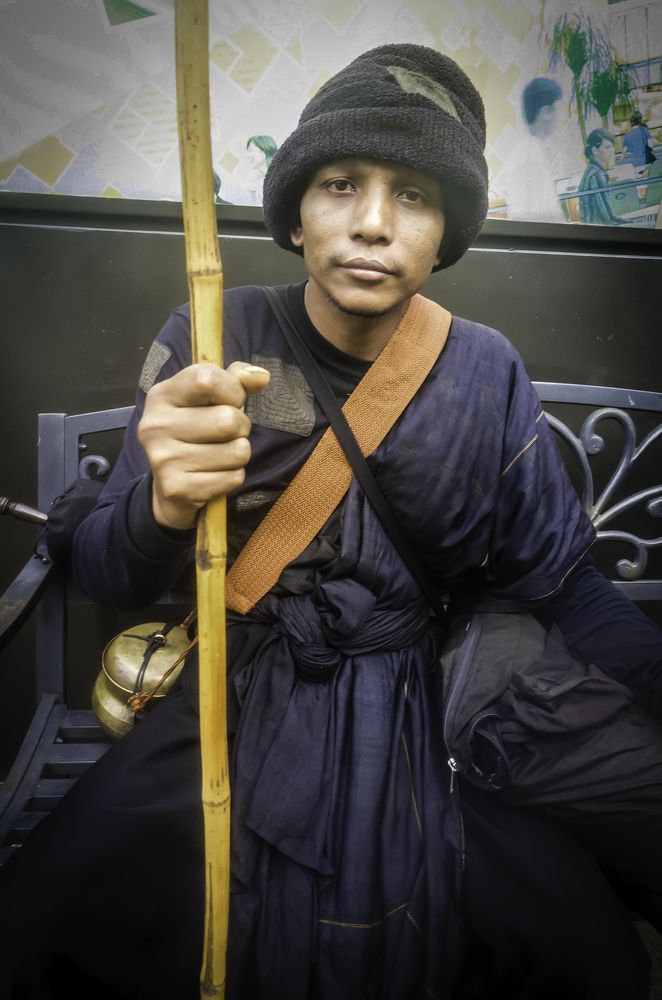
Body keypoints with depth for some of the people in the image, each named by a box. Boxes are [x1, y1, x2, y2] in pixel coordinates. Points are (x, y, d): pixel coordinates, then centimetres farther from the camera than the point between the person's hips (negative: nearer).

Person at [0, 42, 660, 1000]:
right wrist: (161, 509, -33)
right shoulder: (212, 339, -9)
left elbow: (559, 581, 1)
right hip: (230, 707, 0)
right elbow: (103, 575, -9)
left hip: (419, 722, 1)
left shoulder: (486, 374, -6)